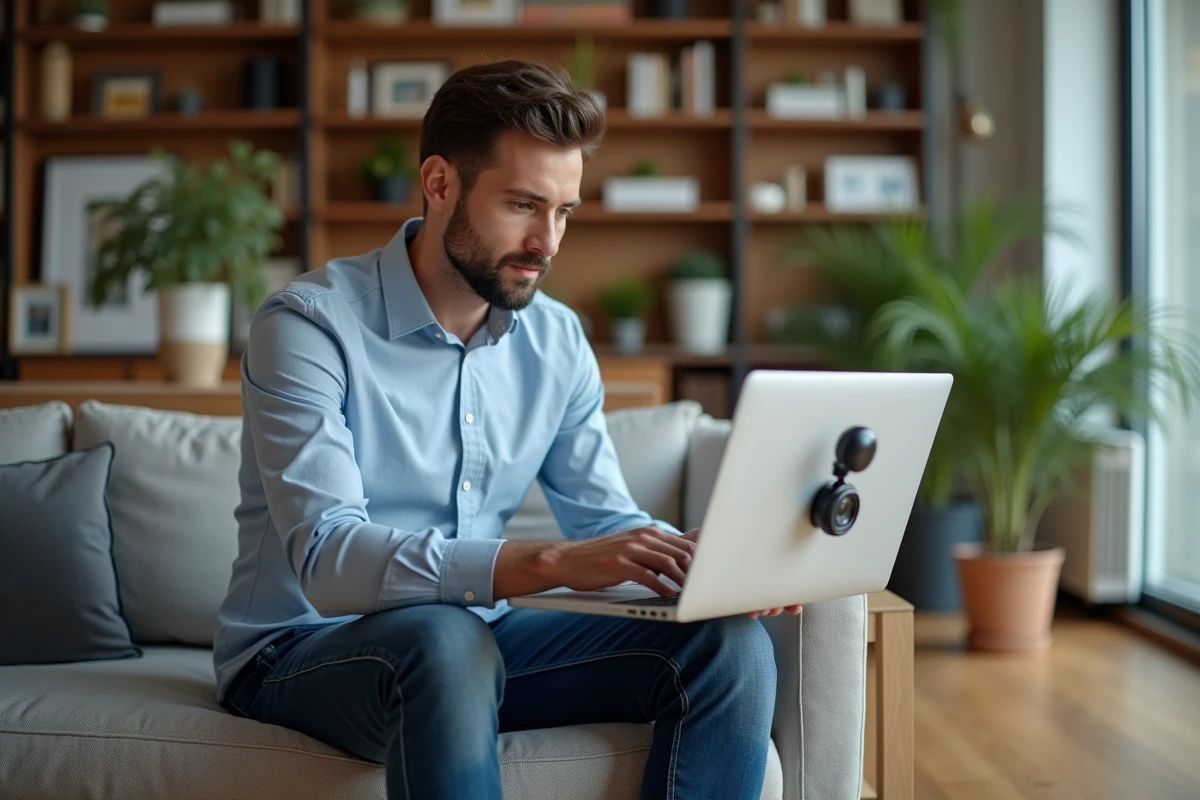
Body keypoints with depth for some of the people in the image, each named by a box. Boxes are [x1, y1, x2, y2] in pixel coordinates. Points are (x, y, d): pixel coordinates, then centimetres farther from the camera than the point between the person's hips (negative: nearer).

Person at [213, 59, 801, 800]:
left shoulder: (558, 340, 2)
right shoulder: (309, 324, -17)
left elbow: (603, 514, 7)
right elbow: (327, 560, -27)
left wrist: (706, 558, -17)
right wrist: (552, 563, -38)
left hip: (473, 636, 6)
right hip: (300, 651, -5)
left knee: (731, 647, -13)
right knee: (443, 639, -39)